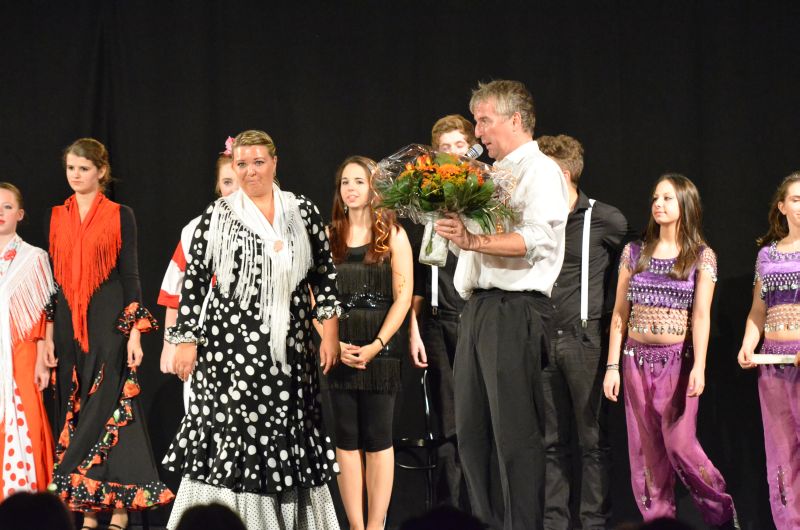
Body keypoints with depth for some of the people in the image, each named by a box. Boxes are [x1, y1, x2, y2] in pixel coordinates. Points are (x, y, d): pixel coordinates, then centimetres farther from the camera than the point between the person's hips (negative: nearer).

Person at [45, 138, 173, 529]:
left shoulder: (120, 216, 1)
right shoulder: (56, 217, 11)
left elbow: (130, 275, -1)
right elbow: (51, 276, 12)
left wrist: (135, 332, -8)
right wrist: (48, 334, 6)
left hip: (109, 320, -4)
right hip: (68, 322, 4)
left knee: (111, 406, -7)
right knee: (74, 408, 2)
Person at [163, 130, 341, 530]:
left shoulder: (303, 212, 8)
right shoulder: (218, 215, 1)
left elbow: (324, 274, 11)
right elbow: (193, 280, 1)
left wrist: (330, 332, 6)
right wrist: (185, 340, -3)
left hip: (290, 347, 2)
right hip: (231, 344, -2)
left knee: (288, 439, 3)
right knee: (229, 436, -4)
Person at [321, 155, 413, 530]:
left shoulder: (393, 235, 2)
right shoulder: (328, 236, 9)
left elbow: (403, 297, -4)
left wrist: (376, 346, -13)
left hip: (380, 348, -2)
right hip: (338, 348, 3)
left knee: (377, 439, -1)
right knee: (346, 439, 2)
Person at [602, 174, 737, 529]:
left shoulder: (701, 257, 0)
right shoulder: (634, 253, 7)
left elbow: (701, 315, -7)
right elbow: (619, 313, 8)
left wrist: (698, 368, -17)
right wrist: (612, 366, 2)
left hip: (677, 359, -3)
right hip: (636, 359, 3)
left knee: (679, 444, -7)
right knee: (645, 448, 5)